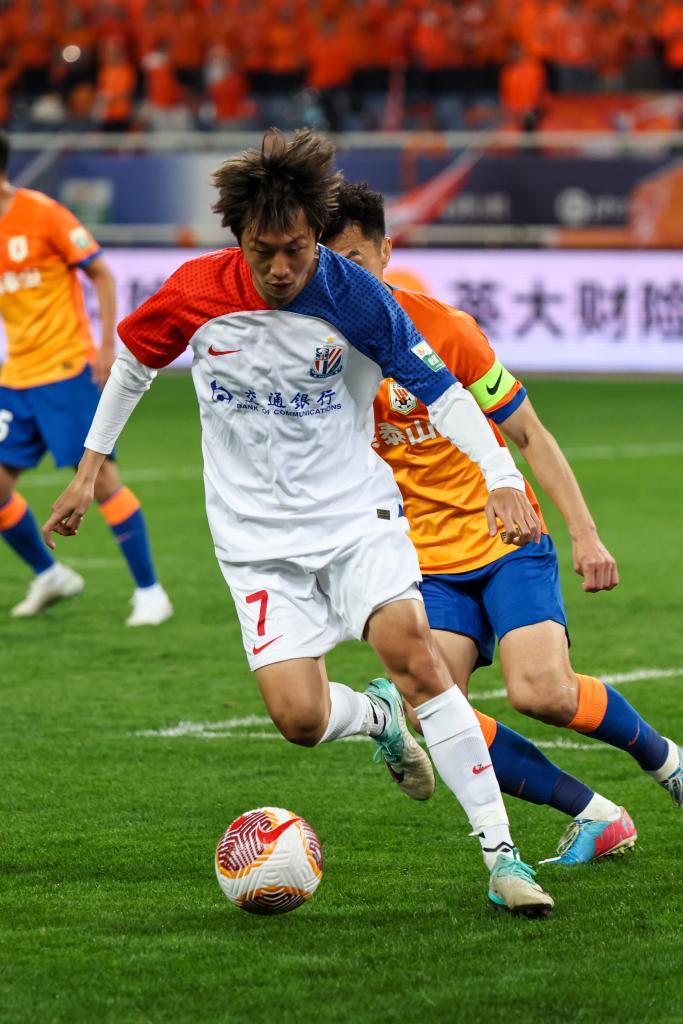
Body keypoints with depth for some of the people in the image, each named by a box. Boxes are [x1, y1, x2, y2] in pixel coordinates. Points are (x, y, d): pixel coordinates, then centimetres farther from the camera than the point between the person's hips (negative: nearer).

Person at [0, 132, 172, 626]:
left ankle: (149, 591, -1)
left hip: (67, 369, -7)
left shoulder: (42, 213, -11)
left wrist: (106, 345, -14)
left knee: (99, 475, -9)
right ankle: (50, 576, 22)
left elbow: (101, 274, -7)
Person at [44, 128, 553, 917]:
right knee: (299, 717, -14)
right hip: (257, 535, 1)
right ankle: (379, 718, 25)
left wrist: (503, 481, -23)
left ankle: (502, 858, -18)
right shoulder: (194, 292, -9)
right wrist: (90, 466, 15)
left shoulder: (352, 297, -15)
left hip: (355, 511, -1)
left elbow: (441, 391, -11)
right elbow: (133, 359, 11)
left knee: (411, 650, -24)